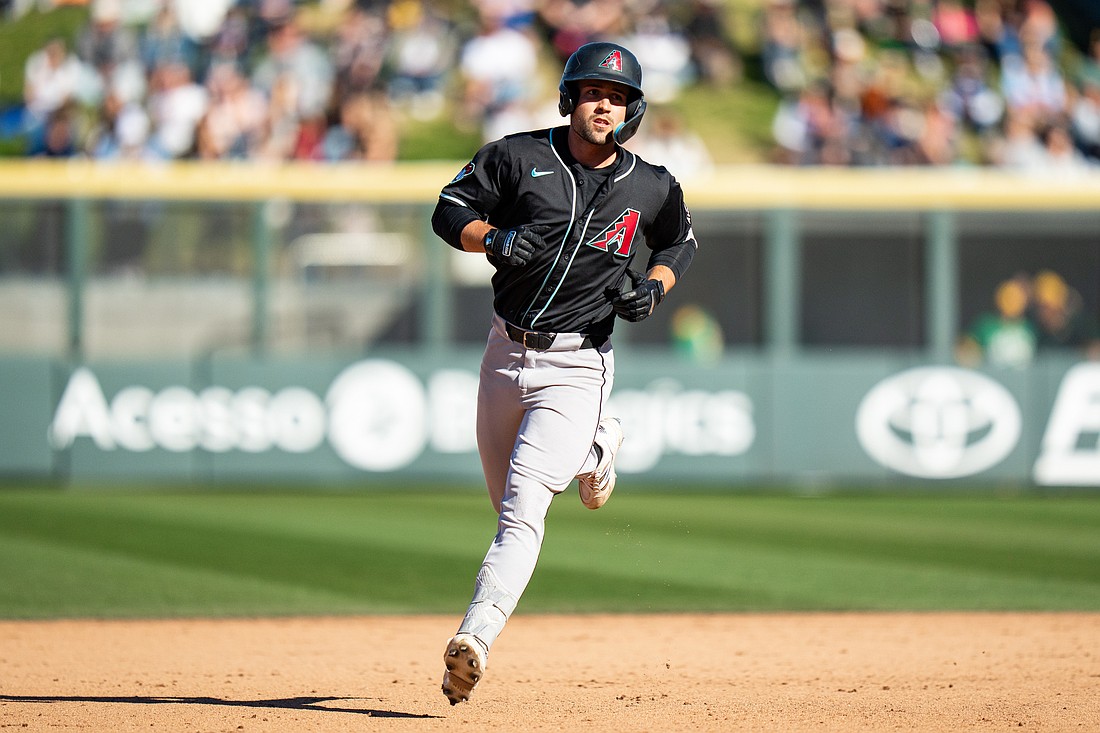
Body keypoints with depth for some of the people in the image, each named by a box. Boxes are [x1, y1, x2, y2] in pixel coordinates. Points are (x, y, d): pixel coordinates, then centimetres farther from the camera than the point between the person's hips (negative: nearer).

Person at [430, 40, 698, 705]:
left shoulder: (652, 188, 0)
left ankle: (475, 637, -28)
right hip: (506, 352, 3)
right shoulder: (518, 157, -2)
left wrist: (653, 288, -3)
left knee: (523, 506, -20)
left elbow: (681, 243, 18)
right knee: (512, 505, 17)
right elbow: (449, 212, 1)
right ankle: (596, 446, 47)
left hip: (577, 367, -3)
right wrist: (493, 238, -19)